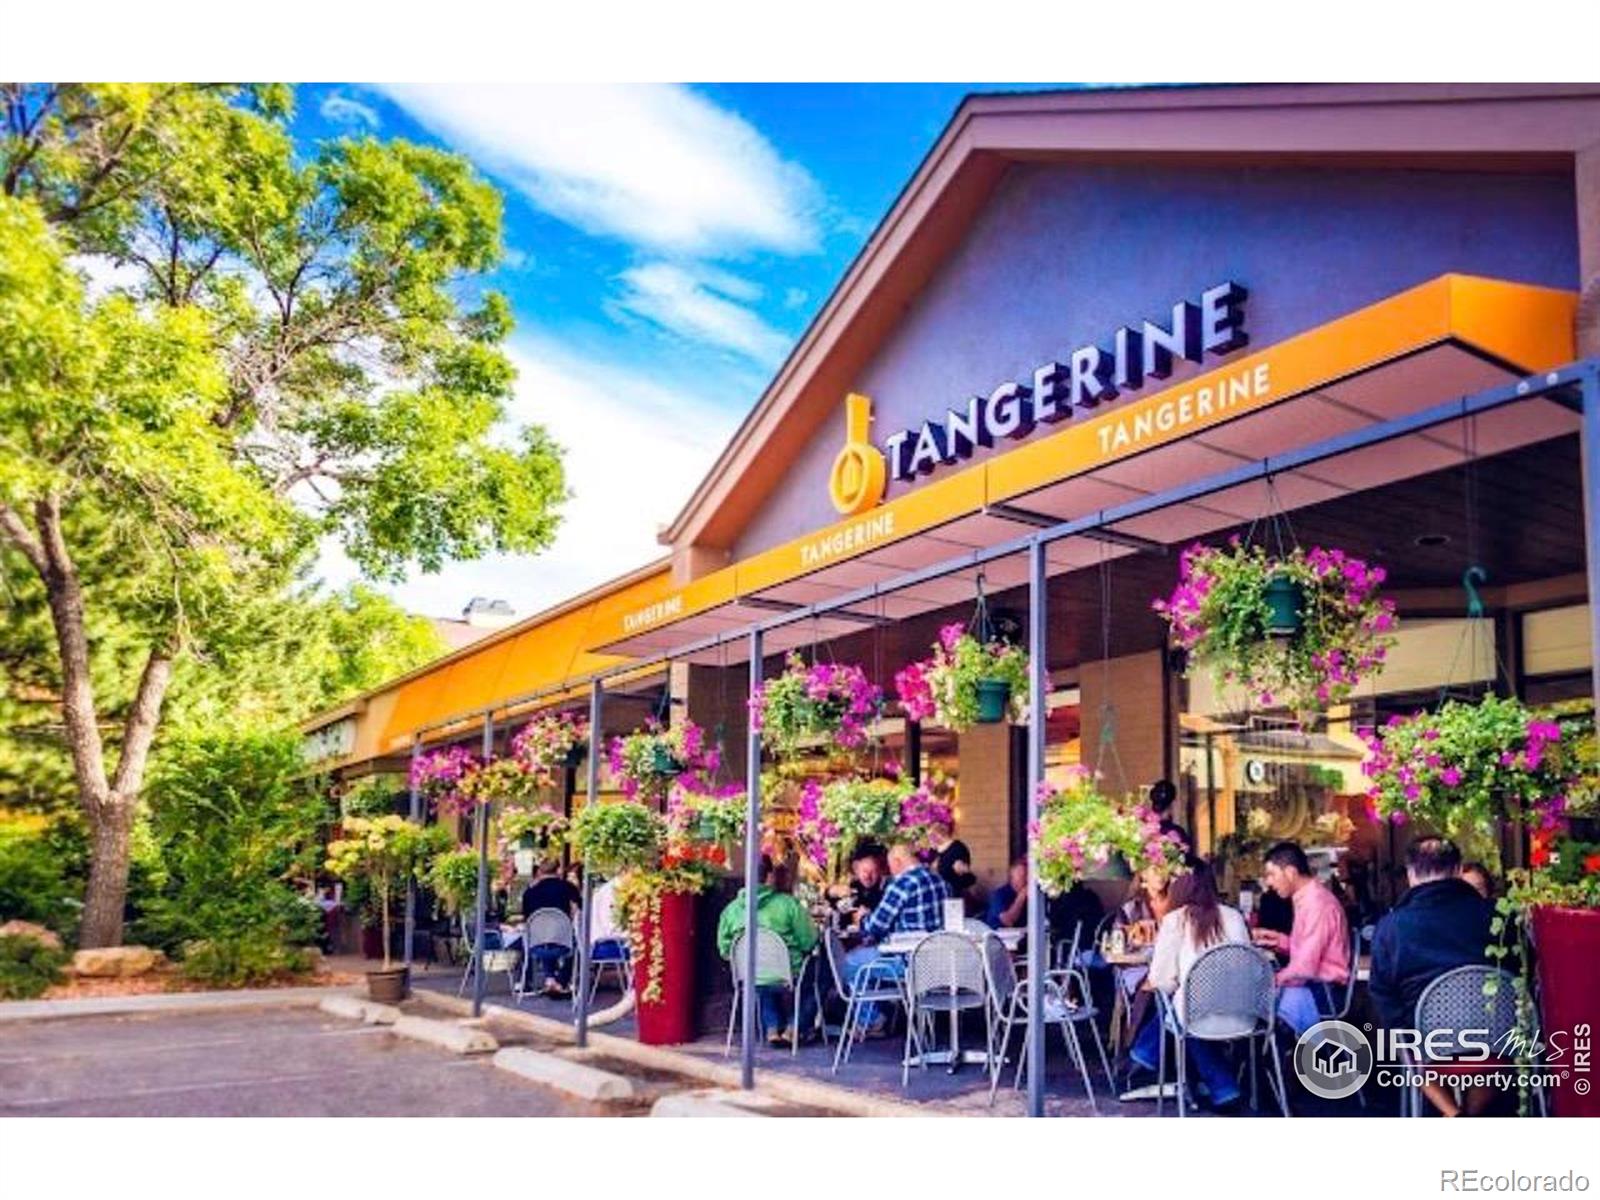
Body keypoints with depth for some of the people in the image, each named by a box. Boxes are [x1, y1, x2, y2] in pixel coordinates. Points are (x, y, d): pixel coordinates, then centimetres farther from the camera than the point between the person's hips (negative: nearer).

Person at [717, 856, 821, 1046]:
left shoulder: (730, 910, -6)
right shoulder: (788, 904, -14)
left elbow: (724, 950, 2)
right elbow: (809, 942, -9)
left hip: (750, 981, 4)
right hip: (788, 978, -3)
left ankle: (772, 1028, 28)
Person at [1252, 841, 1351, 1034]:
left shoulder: (1317, 903, -19)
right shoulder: (1305, 899, 12)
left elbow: (1305, 967, -22)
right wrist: (1280, 941, 8)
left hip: (1324, 991, -10)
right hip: (1311, 985, 10)